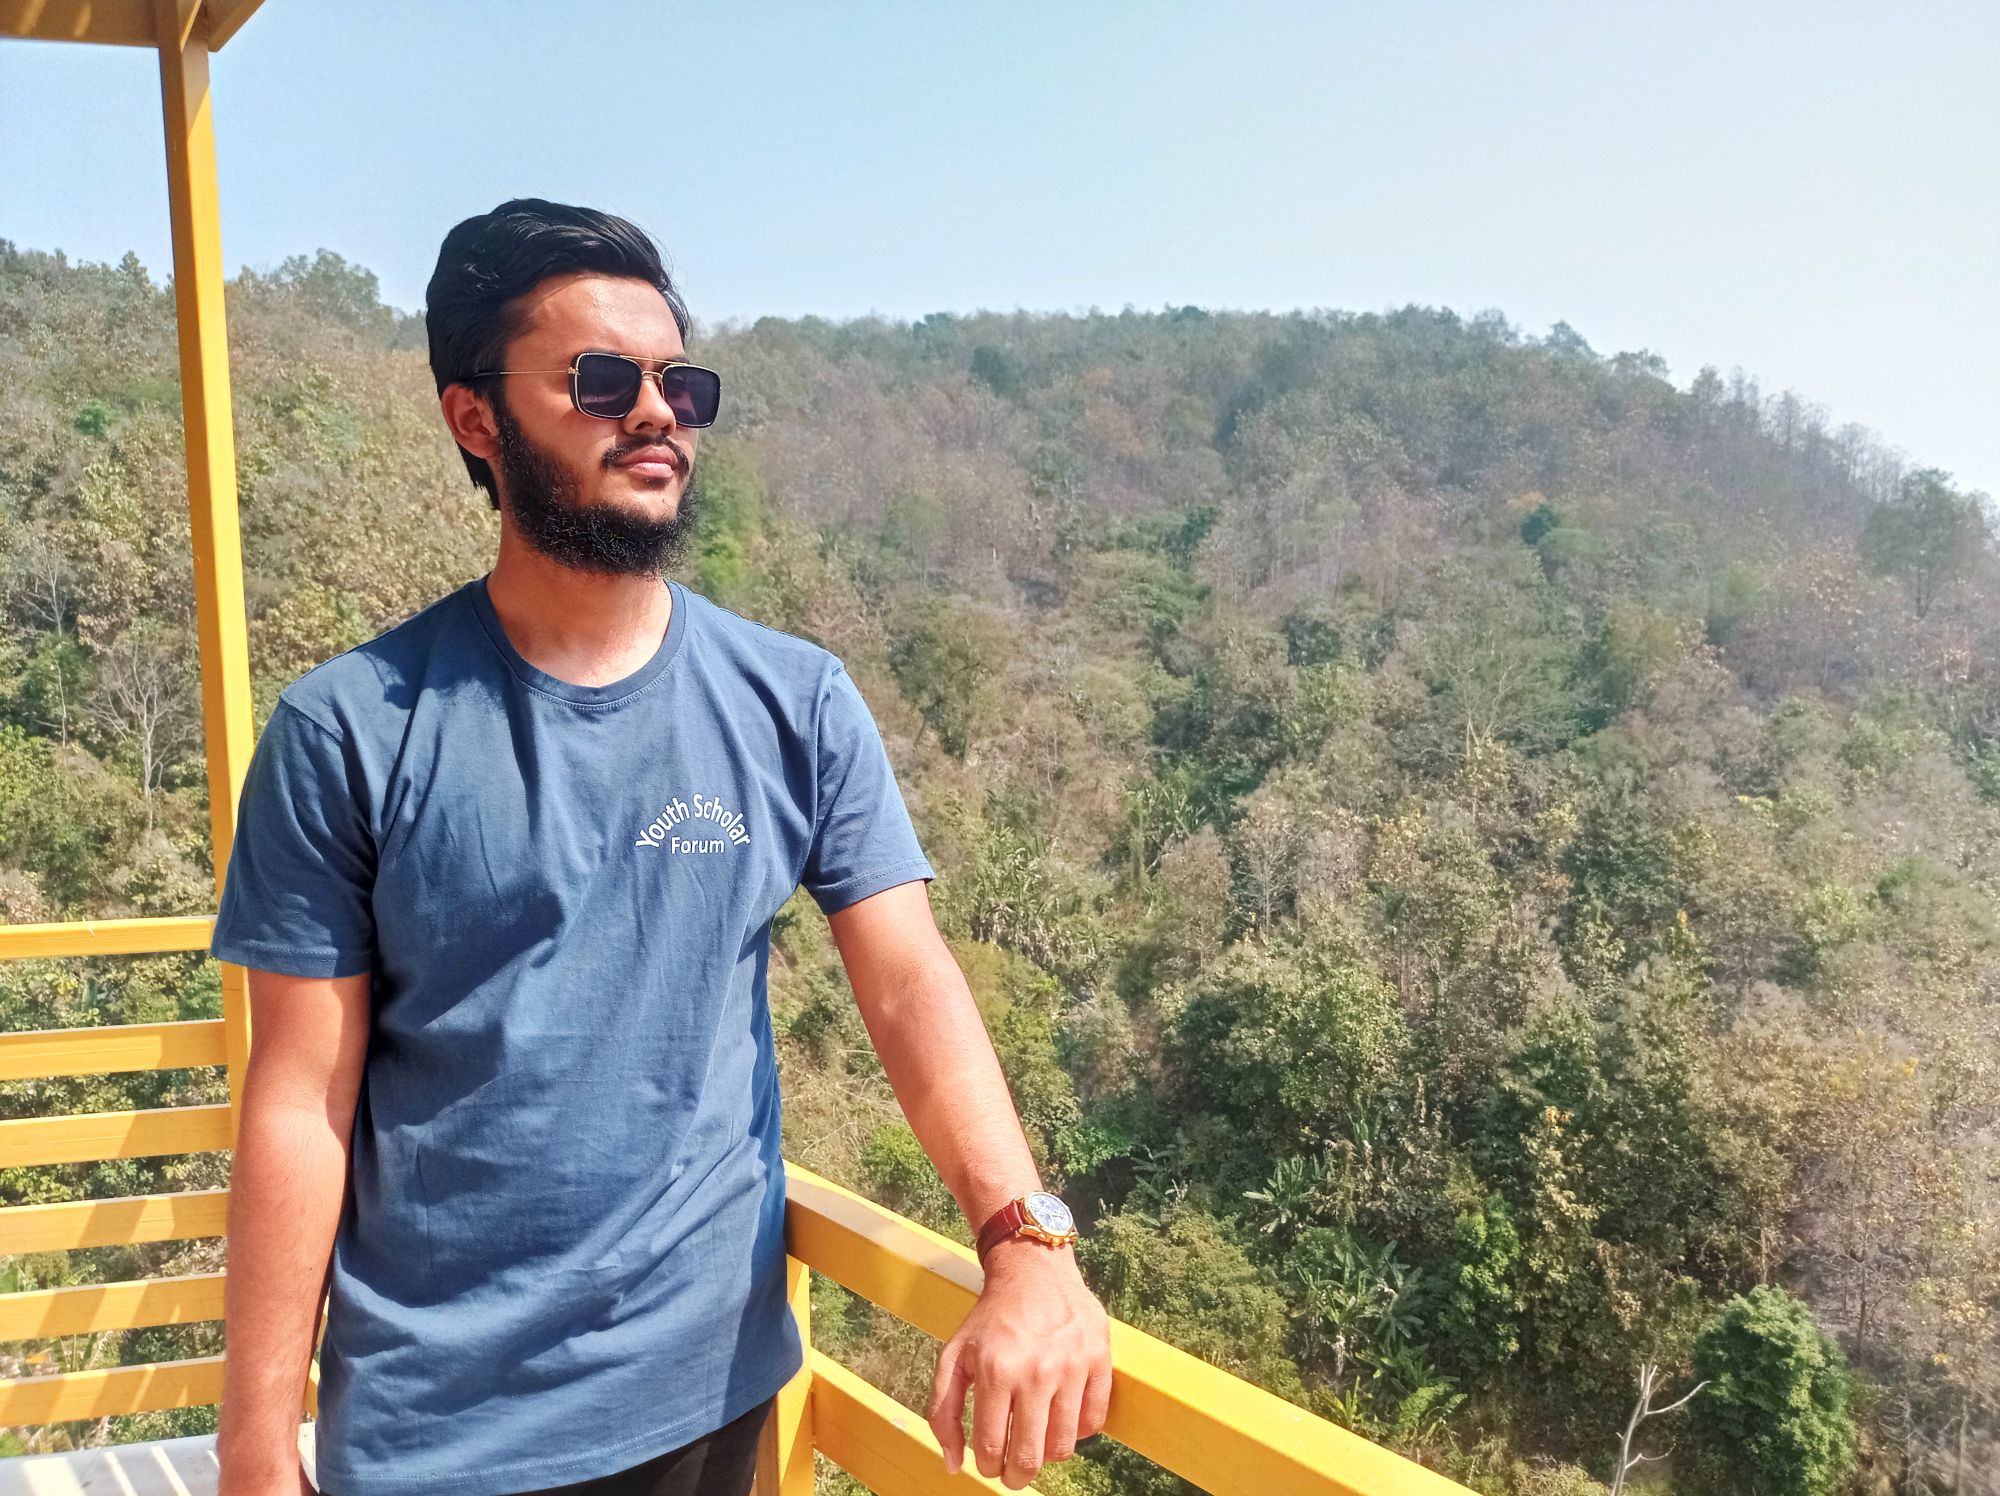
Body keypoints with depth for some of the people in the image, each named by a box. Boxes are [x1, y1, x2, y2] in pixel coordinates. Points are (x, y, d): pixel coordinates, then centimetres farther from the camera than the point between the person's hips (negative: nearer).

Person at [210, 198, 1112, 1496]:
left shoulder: (797, 705, -4)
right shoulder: (350, 733, -9)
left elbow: (911, 985, -10)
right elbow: (301, 1102, -7)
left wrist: (1029, 1245, -25)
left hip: (709, 1386, 2)